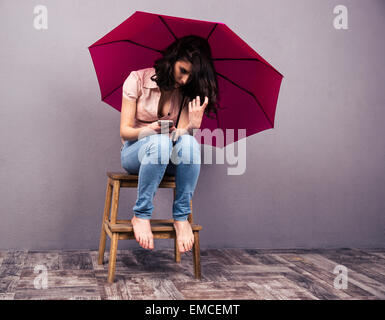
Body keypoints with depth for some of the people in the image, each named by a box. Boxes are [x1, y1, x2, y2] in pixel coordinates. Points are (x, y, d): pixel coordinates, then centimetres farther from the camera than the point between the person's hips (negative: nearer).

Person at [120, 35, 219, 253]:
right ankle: (141, 215, -26)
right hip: (134, 152, -2)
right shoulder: (138, 79, -9)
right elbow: (125, 130, -10)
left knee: (189, 142, -34)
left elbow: (181, 132, -11)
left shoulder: (188, 91, 0)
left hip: (168, 158, 3)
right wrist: (149, 130, -32)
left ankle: (182, 217, -25)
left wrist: (192, 125, -34)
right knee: (160, 142, -39)